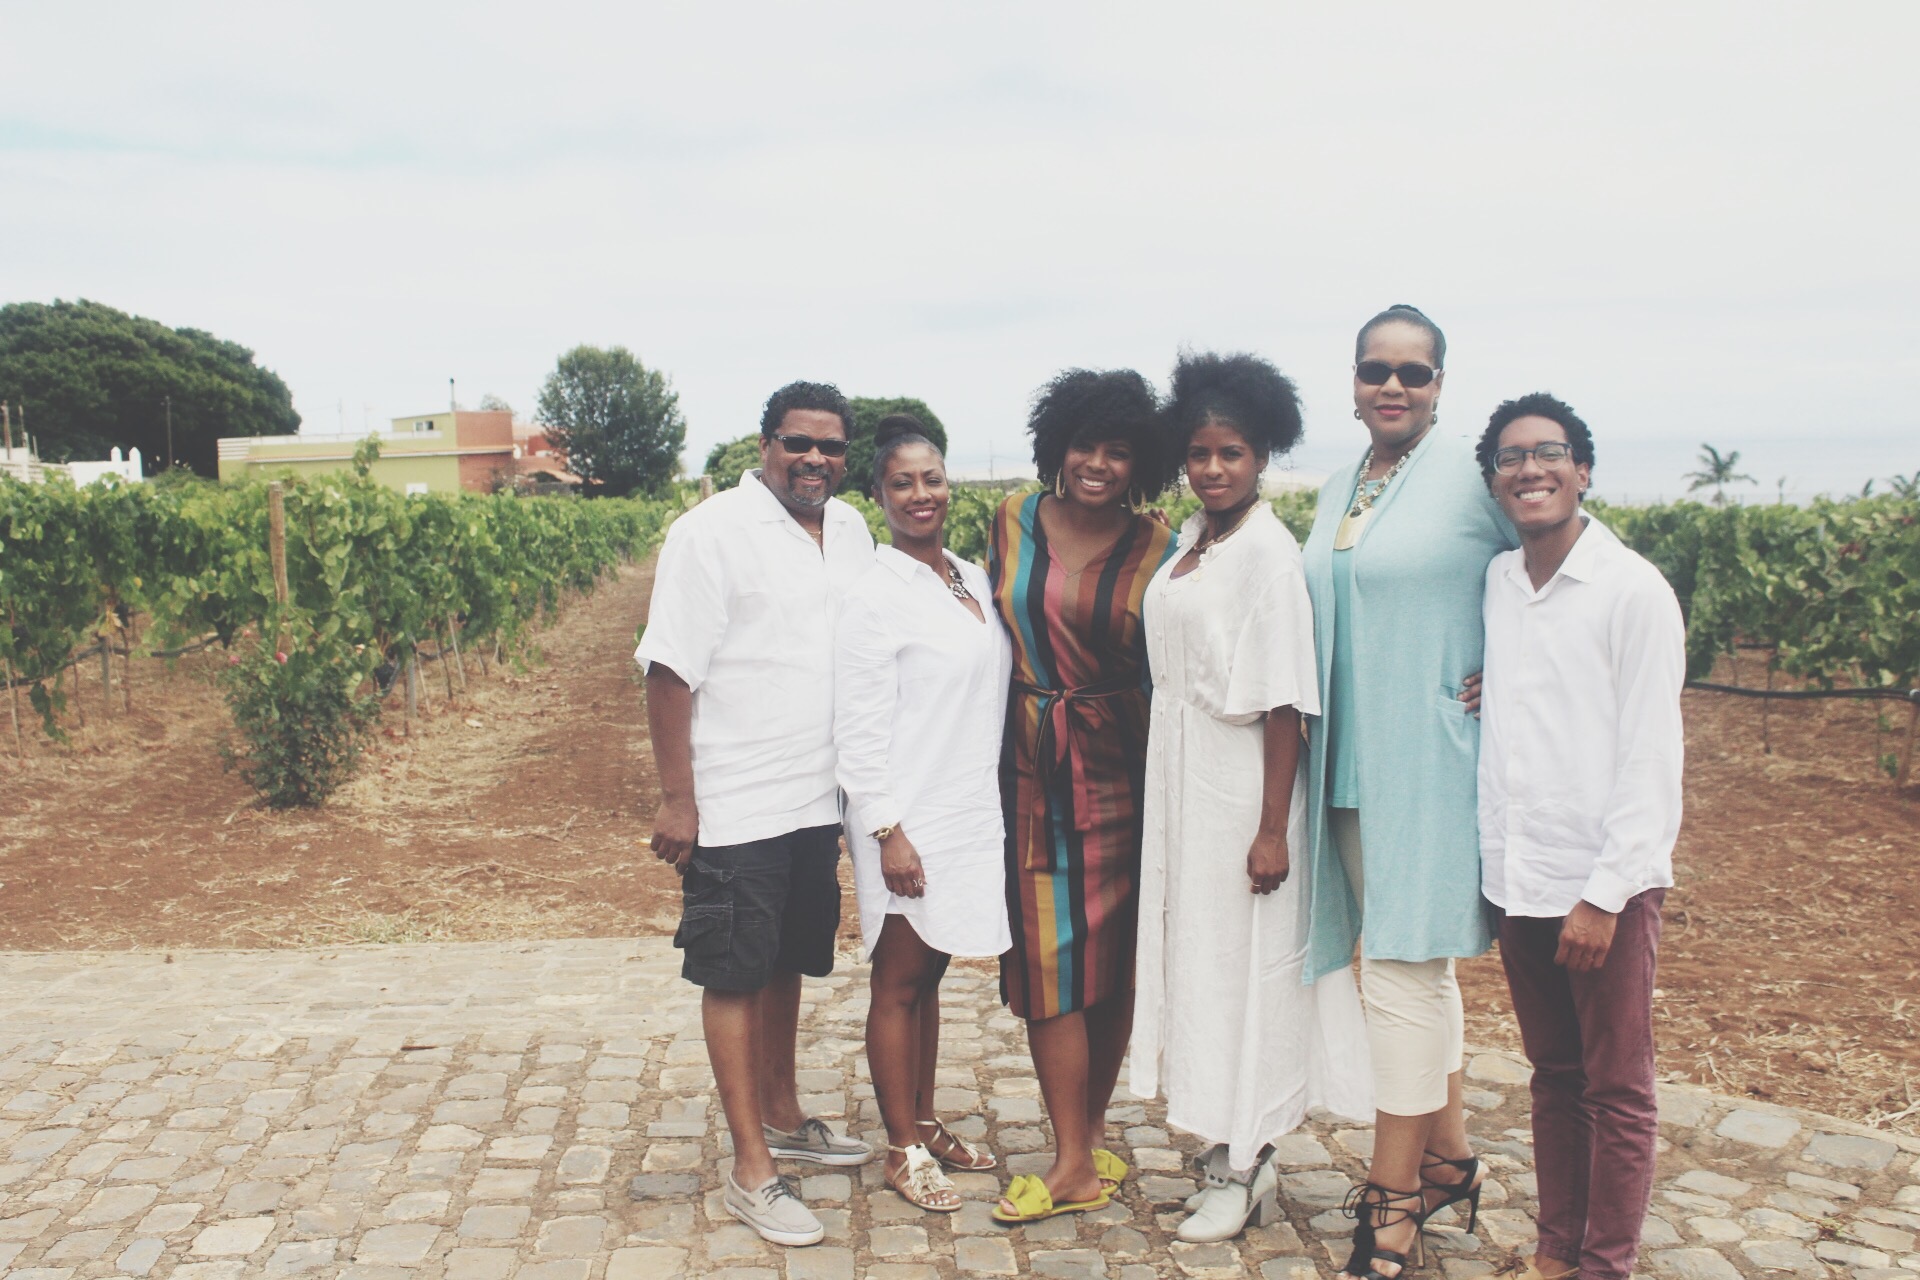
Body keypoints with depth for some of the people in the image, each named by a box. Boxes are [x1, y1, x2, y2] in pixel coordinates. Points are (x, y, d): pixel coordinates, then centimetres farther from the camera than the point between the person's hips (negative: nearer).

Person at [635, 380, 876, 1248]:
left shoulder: (850, 532, 8)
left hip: (818, 800, 7)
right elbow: (671, 670, -13)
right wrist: (677, 798, -15)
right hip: (735, 808, -6)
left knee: (787, 963, 19)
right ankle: (751, 1170, 12)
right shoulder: (712, 533, -11)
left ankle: (782, 1117, 36)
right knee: (735, 976, 3)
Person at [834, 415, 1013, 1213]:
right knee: (899, 983, 5)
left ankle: (926, 1123, 30)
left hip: (969, 816, 7)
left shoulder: (973, 580, 9)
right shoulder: (875, 594, -13)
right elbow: (859, 728, -15)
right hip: (908, 822, -7)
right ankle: (904, 1150, 18)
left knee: (929, 975, 17)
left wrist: (986, 808, 12)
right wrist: (888, 831, -18)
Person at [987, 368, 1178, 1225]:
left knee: (1114, 958, 8)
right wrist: (989, 753, 9)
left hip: (1121, 769, -1)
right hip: (1032, 768, 1)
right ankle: (1075, 1165, 11)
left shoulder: (1157, 551, -3)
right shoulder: (1013, 522, 3)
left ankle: (1086, 1140, 25)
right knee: (1049, 961, 1)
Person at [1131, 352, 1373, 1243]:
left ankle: (1241, 1169, 19)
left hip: (1238, 782, -8)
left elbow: (1283, 700, -18)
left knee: (1242, 960, 3)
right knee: (1194, 950, 14)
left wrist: (1273, 828, -19)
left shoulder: (1267, 549, -14)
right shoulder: (1191, 539, 9)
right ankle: (1234, 1151, 29)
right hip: (1181, 776, 8)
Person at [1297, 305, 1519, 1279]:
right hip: (1353, 763, 7)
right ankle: (1448, 1157, 31)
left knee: (1403, 963, -3)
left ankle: (1392, 1196, 10)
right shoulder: (1337, 493, 12)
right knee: (1419, 963, 16)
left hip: (1430, 761, -7)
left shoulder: (1471, 477, -8)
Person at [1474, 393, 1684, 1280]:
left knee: (1616, 1092, 7)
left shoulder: (1633, 590, -10)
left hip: (1604, 884, -5)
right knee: (1553, 1075, 17)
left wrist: (1604, 893, -15)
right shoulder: (1497, 582, 7)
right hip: (1516, 877, 5)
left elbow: (1652, 759, -12)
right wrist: (1493, 833, 9)